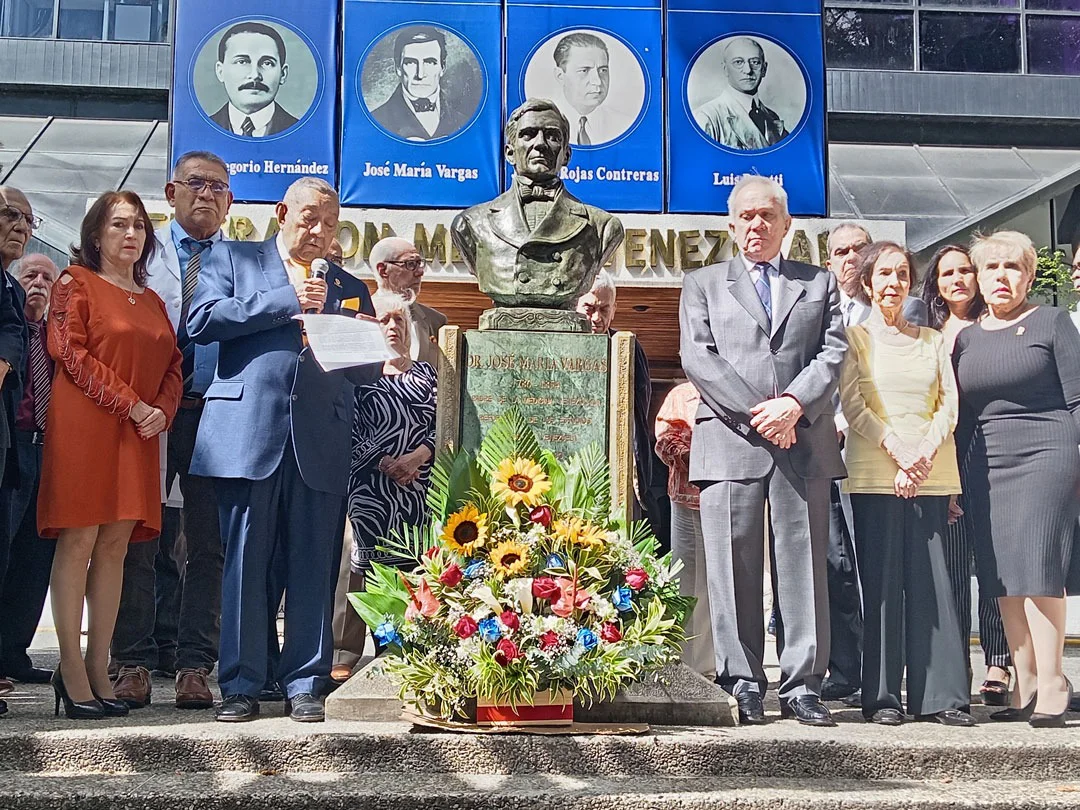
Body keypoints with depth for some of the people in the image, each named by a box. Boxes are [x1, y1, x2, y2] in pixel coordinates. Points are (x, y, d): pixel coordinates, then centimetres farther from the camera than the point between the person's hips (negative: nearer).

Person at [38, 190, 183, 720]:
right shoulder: (77, 282, 3)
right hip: (84, 427, -6)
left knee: (115, 545, 4)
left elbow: (172, 364, 17)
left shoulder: (152, 301, 21)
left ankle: (99, 668, 7)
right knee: (78, 540, -7)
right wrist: (130, 403, -13)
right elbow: (71, 352, -8)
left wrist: (163, 410, -3)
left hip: (137, 436, 6)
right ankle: (72, 672, -5)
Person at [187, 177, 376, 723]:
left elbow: (368, 369, 16)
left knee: (313, 568, 1)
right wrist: (285, 301, -4)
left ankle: (305, 684, 10)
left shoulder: (348, 287, 22)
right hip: (247, 432, -2)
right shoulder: (232, 259, 15)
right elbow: (201, 320, -3)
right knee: (246, 561, 0)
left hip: (320, 442, 2)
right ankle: (241, 685, 9)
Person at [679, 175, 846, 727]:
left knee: (803, 565, 0)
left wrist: (793, 404, -11)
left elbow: (833, 353, 7)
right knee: (733, 568, -2)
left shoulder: (819, 284, 20)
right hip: (730, 443, -1)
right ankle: (744, 686, 5)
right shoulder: (702, 285, 16)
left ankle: (802, 686, 6)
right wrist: (755, 413, -9)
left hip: (803, 444, 1)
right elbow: (698, 358, 3)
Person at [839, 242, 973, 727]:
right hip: (875, 473, -2)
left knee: (932, 579, -2)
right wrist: (897, 450, -13)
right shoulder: (855, 337, 8)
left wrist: (925, 456, -7)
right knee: (881, 580, -4)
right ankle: (883, 696, 0)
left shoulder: (932, 340, 18)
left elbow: (949, 403, 9)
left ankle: (941, 694, 1)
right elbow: (852, 403, -2)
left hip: (930, 475, 3)